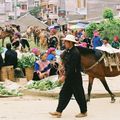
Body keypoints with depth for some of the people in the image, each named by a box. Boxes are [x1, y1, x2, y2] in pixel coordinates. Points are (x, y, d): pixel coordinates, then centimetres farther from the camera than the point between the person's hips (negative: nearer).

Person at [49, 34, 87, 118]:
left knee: (79, 94, 3)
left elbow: (72, 67, -24)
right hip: (69, 77, 10)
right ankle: (59, 111, 11)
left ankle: (84, 112, 16)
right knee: (64, 93, 8)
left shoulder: (75, 52, -21)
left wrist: (65, 76, -21)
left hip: (75, 77, -10)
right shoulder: (68, 51, 9)